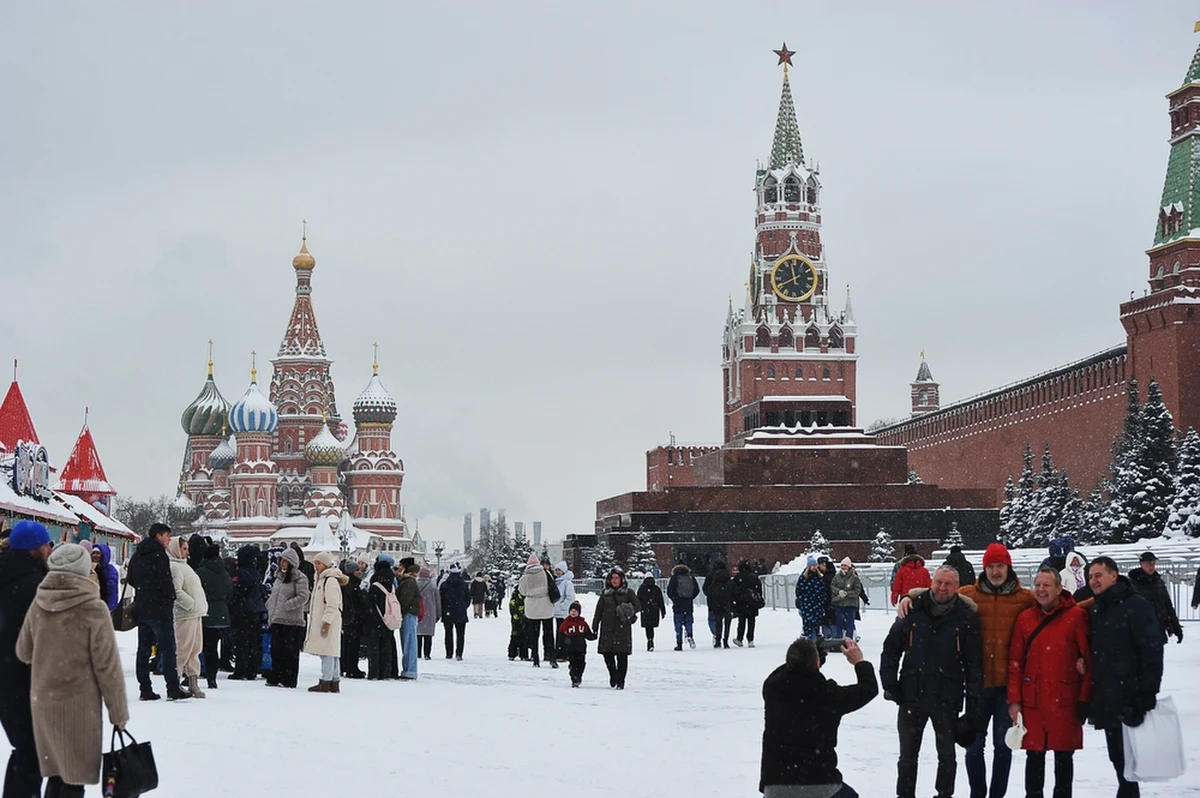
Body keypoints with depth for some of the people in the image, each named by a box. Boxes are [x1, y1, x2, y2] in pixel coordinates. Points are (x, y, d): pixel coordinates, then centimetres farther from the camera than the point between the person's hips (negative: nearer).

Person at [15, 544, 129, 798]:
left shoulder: (38, 606, 1)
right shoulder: (94, 609, -13)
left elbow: (23, 652, 13)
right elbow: (107, 665, -11)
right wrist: (118, 711, -2)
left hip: (43, 702, 5)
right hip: (78, 703, -5)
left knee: (56, 774, 16)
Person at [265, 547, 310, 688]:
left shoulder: (300, 578, -6)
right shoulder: (280, 577, 18)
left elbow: (303, 597, -15)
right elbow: (273, 596, 24)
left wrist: (286, 605, -16)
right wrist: (271, 611, 11)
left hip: (292, 621, -7)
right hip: (277, 621, 8)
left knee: (290, 652, -4)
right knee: (276, 650, 9)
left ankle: (289, 680, 0)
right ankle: (275, 678, 16)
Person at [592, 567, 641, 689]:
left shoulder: (628, 593, 5)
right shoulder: (605, 593, 13)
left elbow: (638, 606, -1)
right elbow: (598, 611, 14)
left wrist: (629, 612, -20)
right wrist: (595, 627, 10)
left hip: (623, 629, -3)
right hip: (607, 628, 3)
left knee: (622, 656, -4)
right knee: (607, 653, -2)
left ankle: (620, 681, 4)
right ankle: (613, 674, 23)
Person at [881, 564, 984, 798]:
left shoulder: (966, 617, -3)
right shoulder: (913, 611, -1)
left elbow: (974, 662, -2)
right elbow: (891, 648, 5)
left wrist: (973, 700, -6)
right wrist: (890, 683, -3)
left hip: (947, 699, -1)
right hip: (912, 694, 1)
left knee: (947, 755, 11)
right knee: (907, 755, 11)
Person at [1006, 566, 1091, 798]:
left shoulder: (1076, 616, -4)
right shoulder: (1025, 618, 6)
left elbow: (1089, 659, -3)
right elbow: (1015, 661, 8)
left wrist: (1085, 698, -6)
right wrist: (1014, 699, 2)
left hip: (1065, 700, -3)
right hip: (1033, 700, 3)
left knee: (1064, 755, 6)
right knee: (1034, 755, 7)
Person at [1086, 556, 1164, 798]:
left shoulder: (1135, 606, -9)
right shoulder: (1094, 611, 14)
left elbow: (1152, 650, -13)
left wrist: (1148, 693, -16)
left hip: (1130, 701, -8)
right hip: (1106, 702, 8)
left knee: (1126, 759, -8)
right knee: (1118, 759, 12)